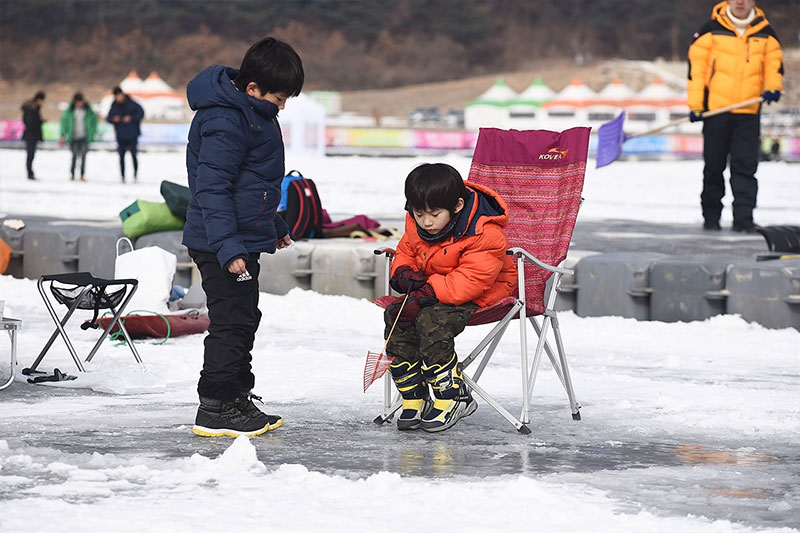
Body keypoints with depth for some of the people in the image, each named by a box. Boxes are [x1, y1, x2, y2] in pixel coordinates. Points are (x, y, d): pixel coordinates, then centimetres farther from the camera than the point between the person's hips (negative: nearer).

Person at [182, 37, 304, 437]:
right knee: (231, 322, -7)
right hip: (224, 244, -11)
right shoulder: (225, 123, -21)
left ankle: (237, 401, 26)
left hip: (242, 239, 11)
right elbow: (212, 188, -25)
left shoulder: (251, 113, 13)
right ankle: (214, 409, -2)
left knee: (243, 320, 17)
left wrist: (274, 225, 34)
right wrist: (228, 248, -30)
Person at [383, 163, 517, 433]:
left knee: (432, 320, -33)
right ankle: (414, 399, -9)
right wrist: (403, 273, -9)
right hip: (431, 287, 8)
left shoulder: (484, 235, -25)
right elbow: (405, 252, 16)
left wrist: (428, 294, -37)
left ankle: (454, 396, -17)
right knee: (395, 318, -18)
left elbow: (471, 280, -30)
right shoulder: (415, 226, -1)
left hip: (480, 293, -7)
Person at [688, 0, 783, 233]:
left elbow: (774, 63, 12)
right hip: (716, 109, -1)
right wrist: (695, 104, -7)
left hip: (749, 113, 1)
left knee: (745, 166, -7)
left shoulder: (765, 33, 7)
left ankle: (743, 217, -8)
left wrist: (773, 88, -9)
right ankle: (711, 216, 19)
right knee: (714, 167, 7)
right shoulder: (711, 30, -1)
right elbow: (696, 65, -1)